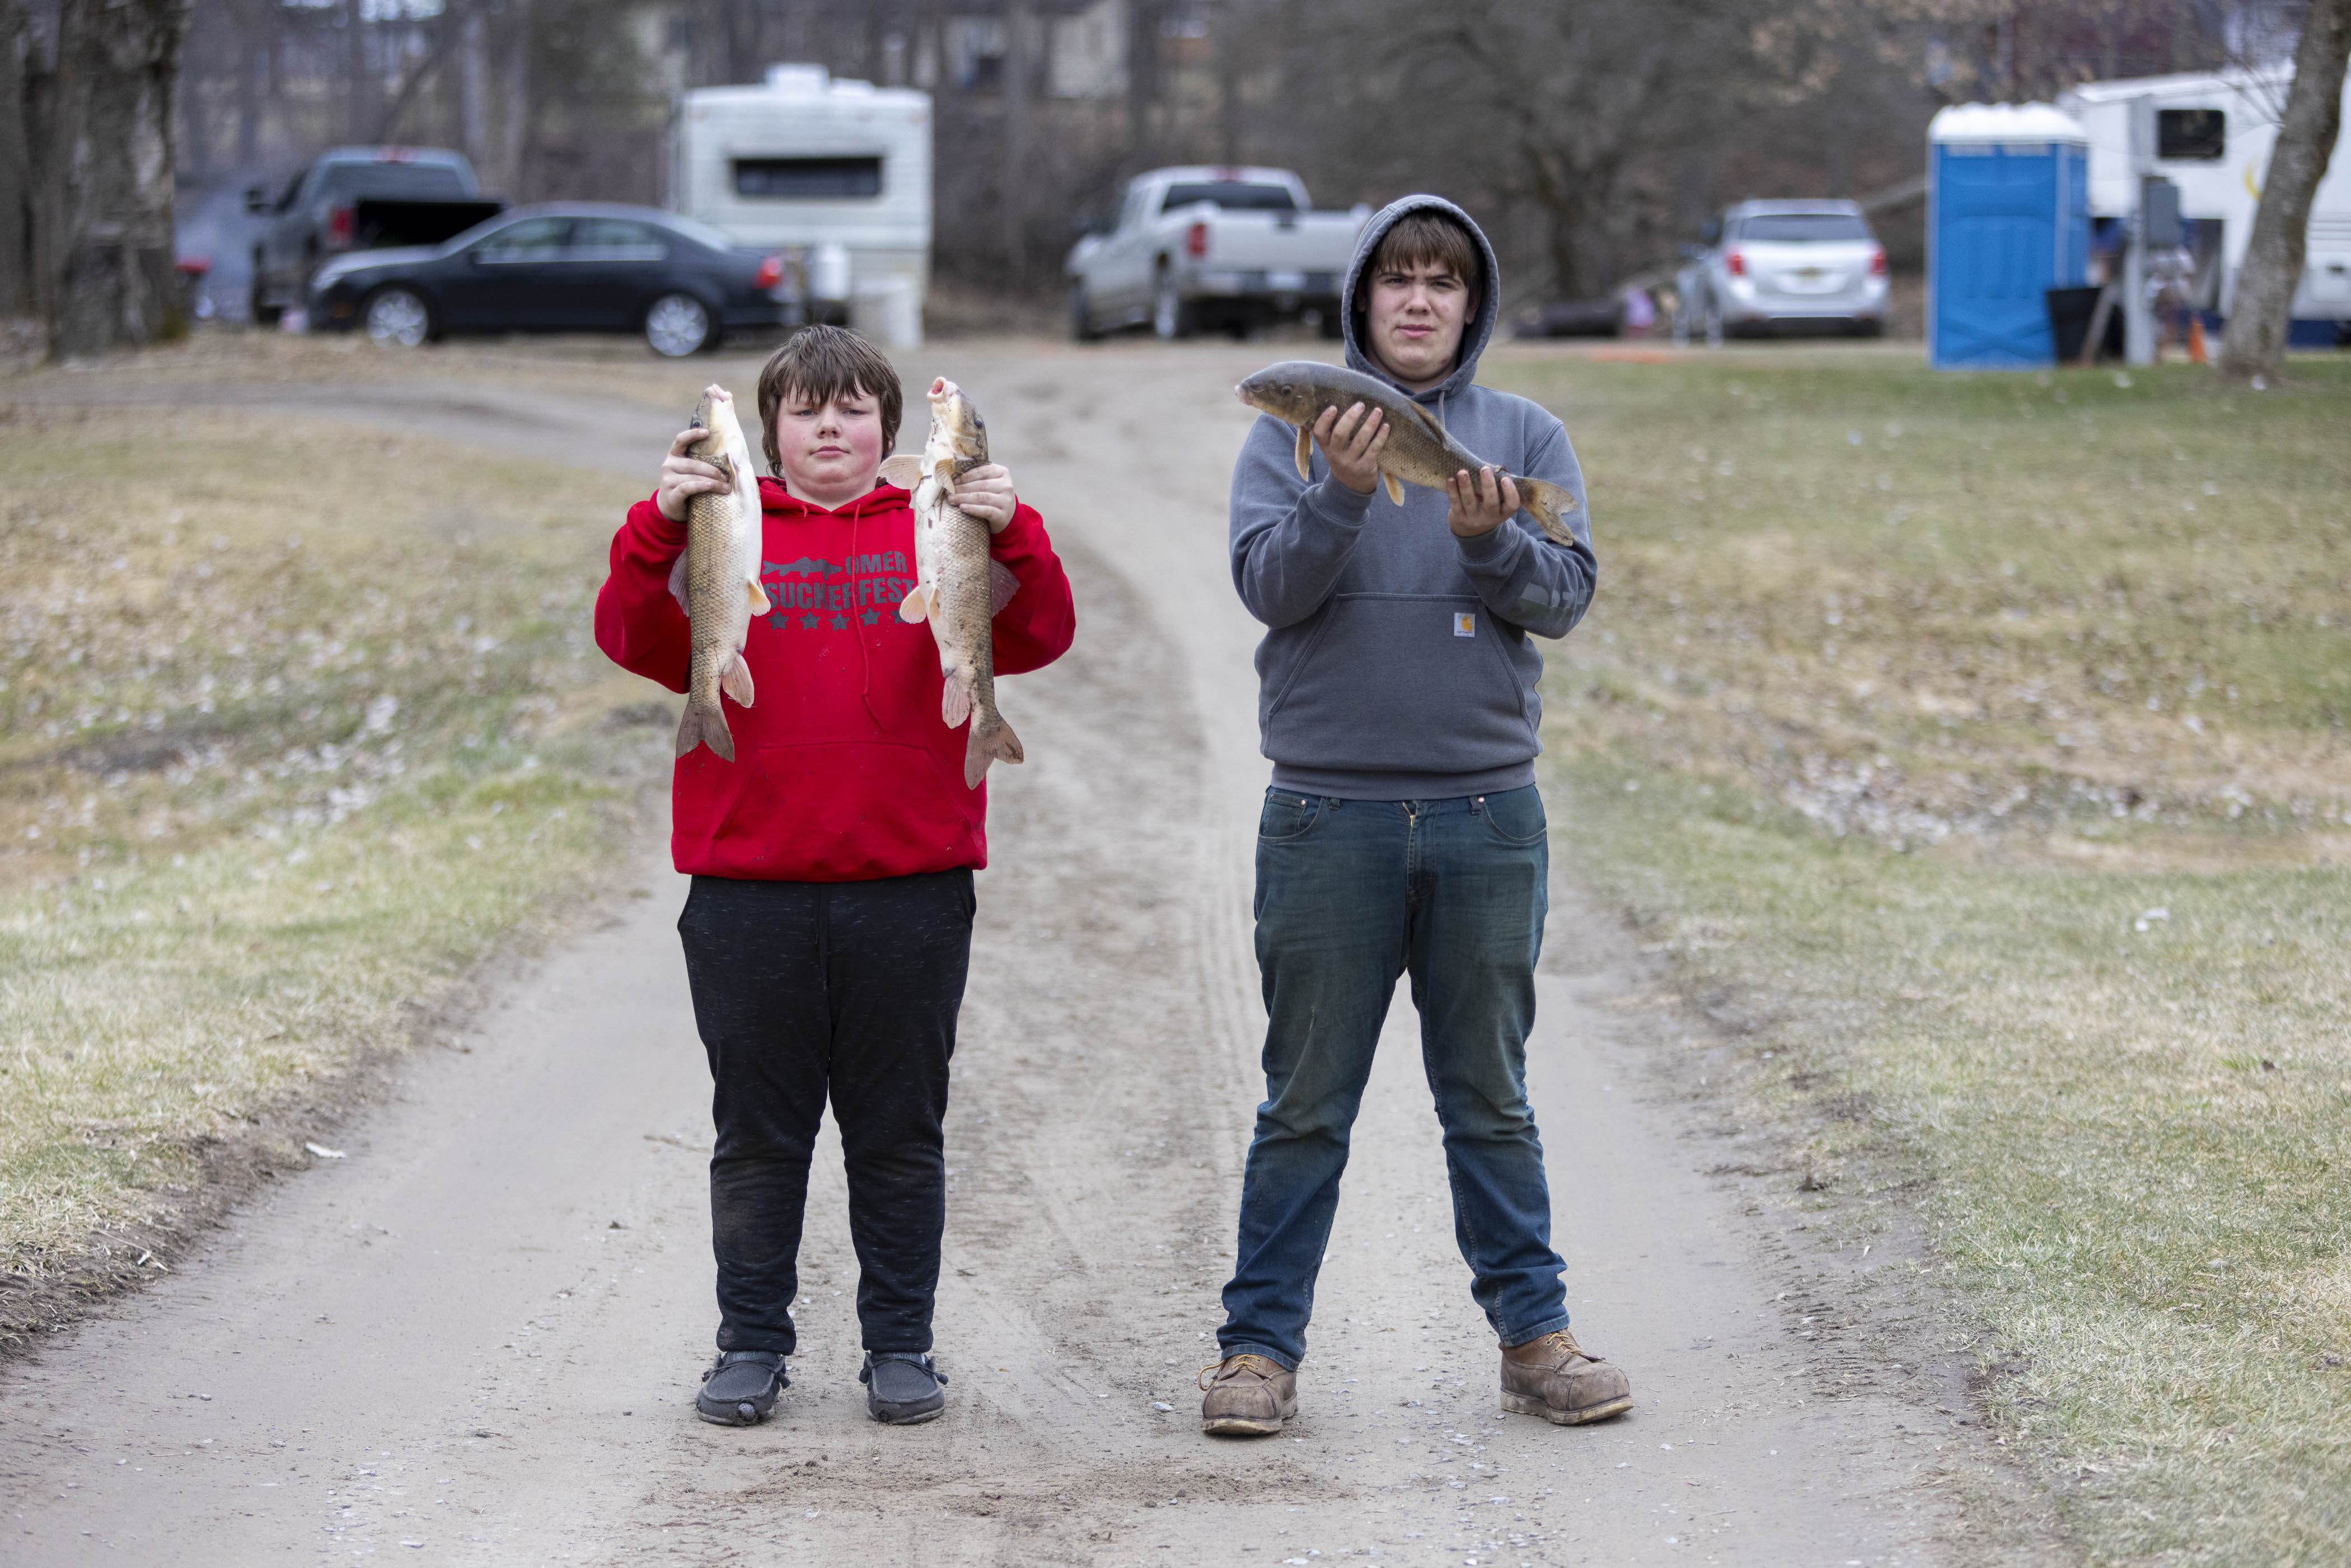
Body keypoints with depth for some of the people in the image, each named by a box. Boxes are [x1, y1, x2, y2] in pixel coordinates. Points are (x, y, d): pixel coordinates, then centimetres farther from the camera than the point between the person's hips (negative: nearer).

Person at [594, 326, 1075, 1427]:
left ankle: (900, 1345, 16)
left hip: (910, 886, 0)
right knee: (757, 1130, 7)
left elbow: (1037, 638, -5)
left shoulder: (934, 535, 8)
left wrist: (1012, 536, -22)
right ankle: (751, 1343, 16)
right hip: (748, 890, 0)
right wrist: (659, 527, -23)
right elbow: (634, 638, -7)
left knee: (900, 1130, 7)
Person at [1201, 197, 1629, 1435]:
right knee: (1306, 1100, 3)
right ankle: (1260, 1344, 8)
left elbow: (1566, 595, -1)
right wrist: (1342, 494, -23)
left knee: (1491, 1097, 9)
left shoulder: (1527, 438, 8)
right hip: (1327, 812, -1)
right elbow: (1268, 586, -8)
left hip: (1487, 814, 1)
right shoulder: (1295, 434, 4)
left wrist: (1491, 540, -19)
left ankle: (1533, 1332, 15)